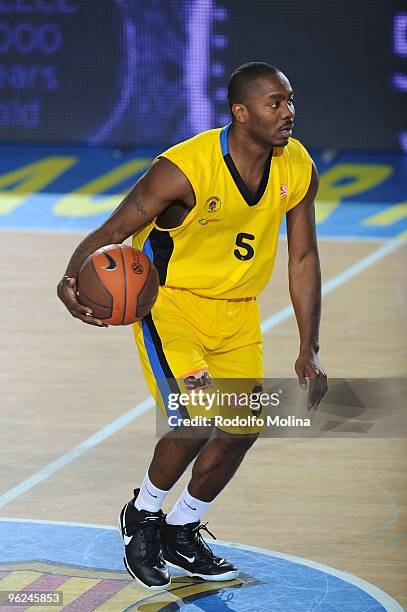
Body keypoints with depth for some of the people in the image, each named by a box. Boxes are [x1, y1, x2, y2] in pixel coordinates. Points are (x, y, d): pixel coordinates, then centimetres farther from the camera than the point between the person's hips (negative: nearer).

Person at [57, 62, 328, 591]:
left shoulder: (298, 170, -10)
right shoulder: (184, 170, -28)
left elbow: (303, 259, 2)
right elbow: (109, 235, -22)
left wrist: (309, 350, 0)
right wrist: (73, 282, -43)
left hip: (237, 308, 6)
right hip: (170, 299, -6)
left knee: (243, 428, 5)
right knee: (196, 417, -21)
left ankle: (181, 531, 29)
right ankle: (142, 515, 7)